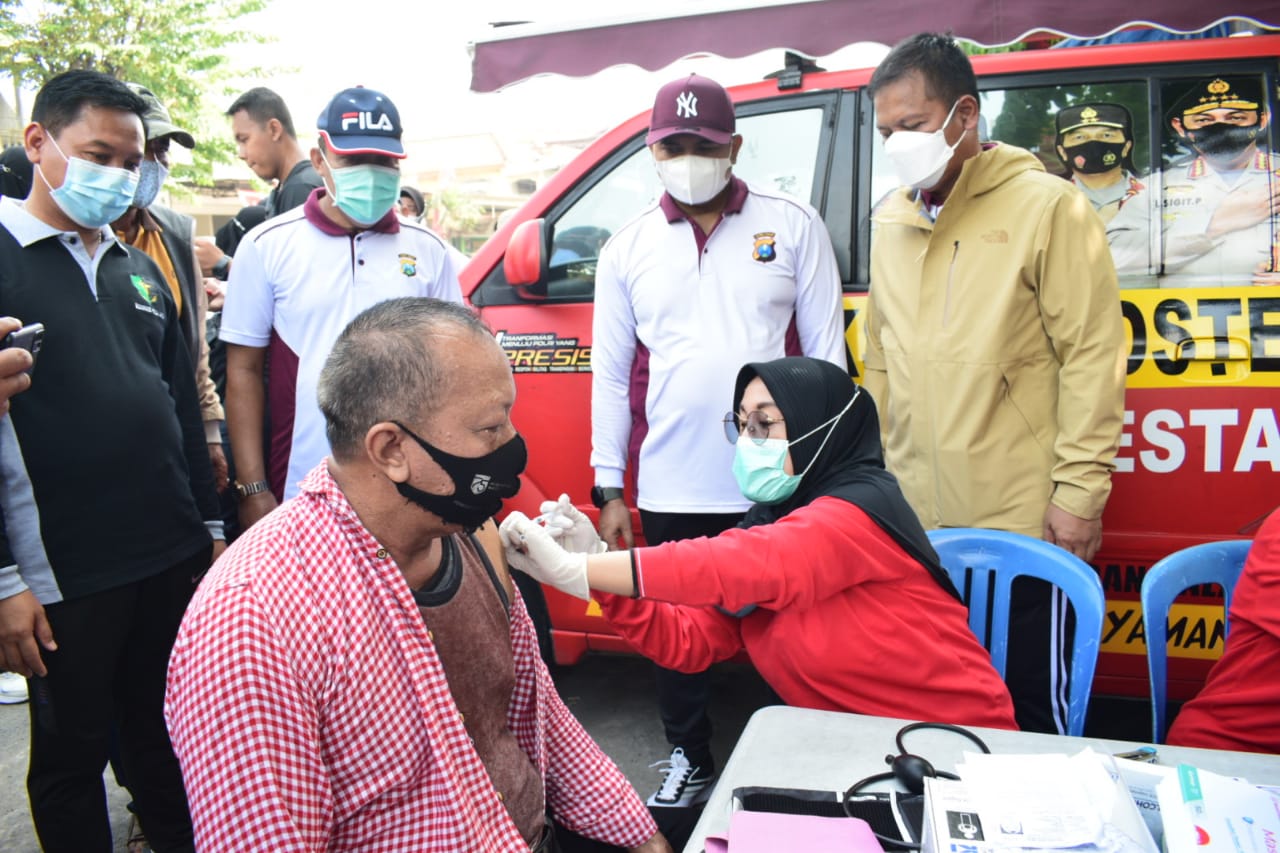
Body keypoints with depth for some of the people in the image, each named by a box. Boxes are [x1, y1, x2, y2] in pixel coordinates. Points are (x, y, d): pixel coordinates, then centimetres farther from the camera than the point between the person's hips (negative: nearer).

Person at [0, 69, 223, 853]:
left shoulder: (141, 270, 12)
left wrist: (211, 528, 14)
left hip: (174, 558, 5)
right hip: (63, 576, -5)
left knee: (170, 738, 18)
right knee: (72, 755, 12)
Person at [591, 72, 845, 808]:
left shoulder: (793, 226, 1)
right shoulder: (627, 248, 5)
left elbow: (826, 352, 1)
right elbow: (611, 375, 6)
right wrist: (609, 489, 5)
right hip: (672, 492, 2)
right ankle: (690, 759, 35)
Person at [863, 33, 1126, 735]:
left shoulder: (1046, 207, -6)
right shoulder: (889, 222, 11)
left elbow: (1091, 355, -9)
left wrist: (1079, 491, -12)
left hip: (1022, 519, -5)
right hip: (913, 519, 6)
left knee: (1034, 702, 8)